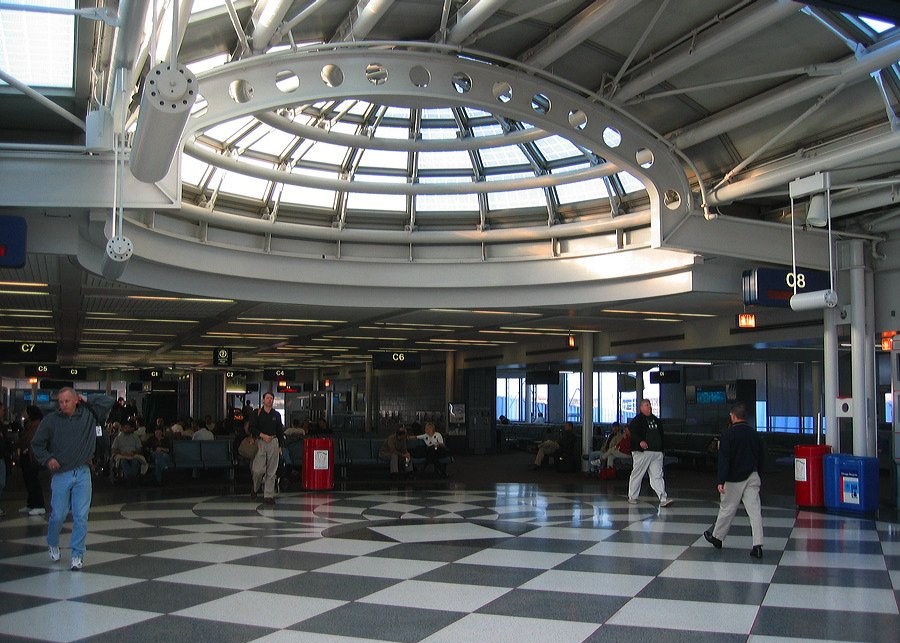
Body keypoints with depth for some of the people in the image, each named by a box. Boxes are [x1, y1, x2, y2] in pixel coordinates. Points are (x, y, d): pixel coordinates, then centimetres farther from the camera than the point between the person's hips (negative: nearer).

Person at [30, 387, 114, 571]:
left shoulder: (88, 415, 4)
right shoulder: (51, 420, 0)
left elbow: (108, 401, 6)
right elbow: (37, 445, 5)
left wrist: (87, 400, 4)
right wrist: (48, 459, -11)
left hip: (83, 474, 1)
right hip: (60, 474, -1)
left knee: (81, 516, -1)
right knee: (58, 515, 2)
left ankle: (77, 555, 7)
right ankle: (53, 544, 32)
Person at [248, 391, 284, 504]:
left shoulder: (276, 415, 12)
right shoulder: (257, 413, 3)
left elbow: (280, 431, 15)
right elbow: (252, 428, -4)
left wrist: (280, 446, 10)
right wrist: (262, 435, -16)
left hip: (273, 442, 3)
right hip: (260, 443, -3)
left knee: (271, 471, 0)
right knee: (259, 469, -8)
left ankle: (268, 495, 4)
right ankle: (255, 488, 20)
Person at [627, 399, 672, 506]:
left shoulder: (655, 420, 19)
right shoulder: (637, 420, -4)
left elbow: (661, 434, 26)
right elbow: (632, 431, -18)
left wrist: (661, 449, 19)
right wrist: (640, 442, -32)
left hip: (656, 453, 6)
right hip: (642, 452, -6)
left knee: (657, 475, -2)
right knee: (637, 474, 4)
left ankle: (663, 499, -10)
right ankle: (632, 497, 18)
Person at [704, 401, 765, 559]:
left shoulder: (728, 434, -12)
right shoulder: (755, 434, 6)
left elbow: (724, 459, -15)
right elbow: (760, 458, 14)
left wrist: (721, 481, -14)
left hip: (735, 478, -4)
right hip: (752, 477, 4)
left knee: (727, 509, 10)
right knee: (754, 510, -2)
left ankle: (716, 537, 28)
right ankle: (757, 546, -8)